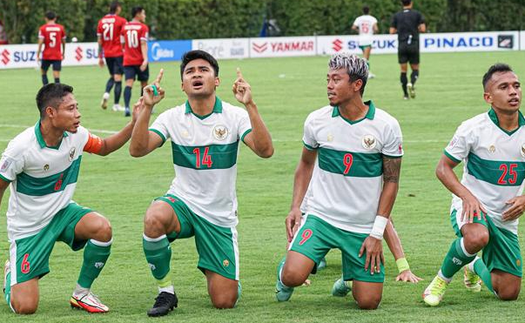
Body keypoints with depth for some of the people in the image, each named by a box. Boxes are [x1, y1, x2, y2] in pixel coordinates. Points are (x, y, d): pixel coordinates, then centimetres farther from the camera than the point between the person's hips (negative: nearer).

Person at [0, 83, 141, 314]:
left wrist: (134, 124, -2)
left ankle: (81, 294, -7)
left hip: (62, 212, 5)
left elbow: (104, 148, 14)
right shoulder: (21, 148, -25)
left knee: (102, 228, -29)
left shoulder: (76, 135, -8)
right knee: (25, 307, -13)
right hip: (28, 225, -5)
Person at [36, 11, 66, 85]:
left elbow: (40, 42, -9)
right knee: (56, 76, -1)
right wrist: (63, 53, 25)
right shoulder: (61, 28, 4)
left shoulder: (43, 28, -3)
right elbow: (63, 42, 12)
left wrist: (38, 55, -7)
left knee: (43, 72, 16)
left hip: (46, 55, -1)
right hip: (58, 56, 1)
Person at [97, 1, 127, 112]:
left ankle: (106, 93, -5)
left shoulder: (101, 21, 6)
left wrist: (100, 57, 14)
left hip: (107, 54, 5)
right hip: (118, 53, -5)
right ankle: (116, 105, -3)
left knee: (112, 76, 21)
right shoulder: (121, 21, -8)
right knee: (118, 78, -1)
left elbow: (99, 41, 9)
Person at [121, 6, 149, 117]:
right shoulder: (143, 27, -7)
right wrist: (145, 59, -22)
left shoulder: (125, 27, 8)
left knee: (129, 84, -7)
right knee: (144, 84, 14)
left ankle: (127, 107, -27)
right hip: (140, 61, -3)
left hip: (127, 61, 3)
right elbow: (143, 44, -16)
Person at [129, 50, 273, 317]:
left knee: (225, 302, -5)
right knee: (155, 219, -38)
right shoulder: (173, 117, -2)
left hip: (220, 216, 0)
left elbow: (265, 150, -22)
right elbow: (137, 150, -13)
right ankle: (165, 291, -15)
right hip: (182, 203, 0)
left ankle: (212, 270, 33)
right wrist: (147, 107, -25)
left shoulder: (234, 116, -7)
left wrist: (250, 105, -33)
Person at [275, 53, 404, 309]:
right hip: (320, 217, 0)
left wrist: (377, 233, -7)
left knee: (368, 302, -2)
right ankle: (284, 270, 15)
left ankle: (349, 278, 34)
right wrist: (295, 206, 1)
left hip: (363, 227, 0)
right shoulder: (316, 120, -3)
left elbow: (391, 181, -2)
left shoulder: (386, 126, -9)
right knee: (293, 276, -23)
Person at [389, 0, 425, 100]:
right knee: (415, 69, 9)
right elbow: (423, 29, -6)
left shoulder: (396, 16, 5)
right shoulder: (417, 14, 0)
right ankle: (412, 83, -22)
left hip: (402, 46, 1)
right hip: (414, 45, -1)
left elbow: (392, 31, 1)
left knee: (403, 70, 7)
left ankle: (405, 94, 3)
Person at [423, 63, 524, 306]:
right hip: (471, 206, -4)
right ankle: (442, 279, -12)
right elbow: (443, 168, -6)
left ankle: (476, 266, 38)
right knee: (477, 237, -41)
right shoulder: (472, 129, -13)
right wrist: (467, 196, -22)